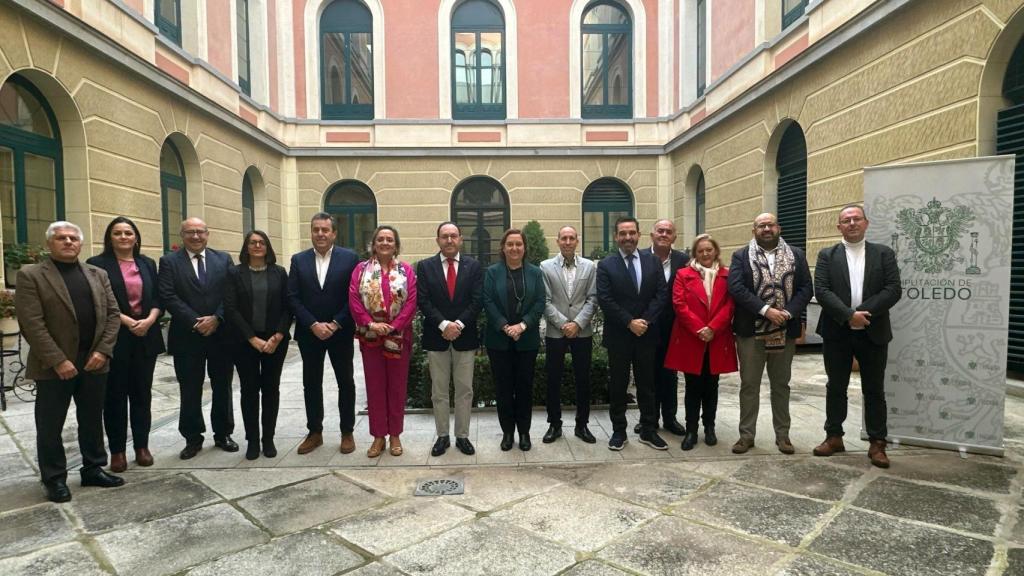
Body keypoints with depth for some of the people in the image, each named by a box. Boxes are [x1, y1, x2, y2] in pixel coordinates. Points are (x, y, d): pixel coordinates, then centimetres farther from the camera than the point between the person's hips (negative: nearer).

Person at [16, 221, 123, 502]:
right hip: (54, 366, -4)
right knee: (50, 426, 7)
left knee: (92, 421, 13)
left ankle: (94, 469, 25)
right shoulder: (30, 275, -4)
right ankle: (54, 479, 20)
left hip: (94, 362, 4)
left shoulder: (98, 275, 10)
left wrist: (103, 351, -7)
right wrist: (58, 360, -17)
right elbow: (32, 323, -11)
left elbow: (113, 314, 6)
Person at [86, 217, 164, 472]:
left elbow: (158, 298, 7)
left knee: (142, 393, 9)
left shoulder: (147, 264, 10)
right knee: (115, 395, 5)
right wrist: (127, 321, -16)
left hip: (146, 338, 3)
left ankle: (142, 446, 19)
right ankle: (117, 450, 15)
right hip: (115, 339, -3)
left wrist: (149, 320, -11)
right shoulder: (97, 264, -1)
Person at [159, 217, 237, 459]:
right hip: (187, 336, -1)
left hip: (221, 334, 1)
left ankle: (223, 434, 24)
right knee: (190, 391, 6)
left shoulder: (224, 259, 6)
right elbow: (168, 297, -8)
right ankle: (193, 438, 20)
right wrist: (196, 322, -15)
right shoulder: (169, 261, 2)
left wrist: (216, 318, -14)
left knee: (222, 387, 10)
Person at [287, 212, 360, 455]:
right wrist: (313, 325, -12)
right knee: (311, 384, 10)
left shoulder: (350, 258, -4)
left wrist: (335, 324, -14)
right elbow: (293, 297, -1)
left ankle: (347, 432, 20)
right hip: (309, 333, 2)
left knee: (346, 382, 7)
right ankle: (314, 432, 24)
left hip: (341, 333, -2)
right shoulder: (298, 260, 4)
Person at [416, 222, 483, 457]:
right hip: (436, 337, 0)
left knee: (464, 390, 7)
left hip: (465, 336, 0)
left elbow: (477, 300, -4)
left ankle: (462, 436, 19)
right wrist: (443, 324, -16)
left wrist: (459, 324, -15)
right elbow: (423, 301, -5)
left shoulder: (473, 265, 3)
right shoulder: (425, 266, 3)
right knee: (439, 392, 9)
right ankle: (442, 436, 21)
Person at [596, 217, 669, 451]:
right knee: (618, 385, 7)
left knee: (647, 384, 10)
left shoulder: (653, 261, 6)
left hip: (647, 333, 2)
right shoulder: (606, 265, -2)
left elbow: (662, 294, -1)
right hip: (618, 335, -2)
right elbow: (605, 300, -10)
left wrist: (645, 320, -13)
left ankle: (649, 430, 22)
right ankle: (618, 431, 18)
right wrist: (630, 322, -15)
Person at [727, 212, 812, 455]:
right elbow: (736, 287, -11)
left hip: (785, 331, 2)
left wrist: (788, 312, -16)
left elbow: (806, 288, 0)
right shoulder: (741, 256, 1)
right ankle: (746, 434, 15)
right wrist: (765, 310, -20)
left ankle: (782, 435, 23)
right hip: (751, 330, -2)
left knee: (781, 385, 12)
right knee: (749, 385, 5)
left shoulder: (796, 255, 7)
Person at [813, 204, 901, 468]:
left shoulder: (884, 253, 5)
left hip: (873, 333, 0)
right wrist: (849, 315, -18)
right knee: (835, 387, 9)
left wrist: (864, 312, -17)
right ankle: (834, 437, 21)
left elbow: (893, 290, -5)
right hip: (837, 333, 0)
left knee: (874, 390, 7)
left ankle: (877, 443, 17)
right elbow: (821, 291, -7)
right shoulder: (827, 255, 4)